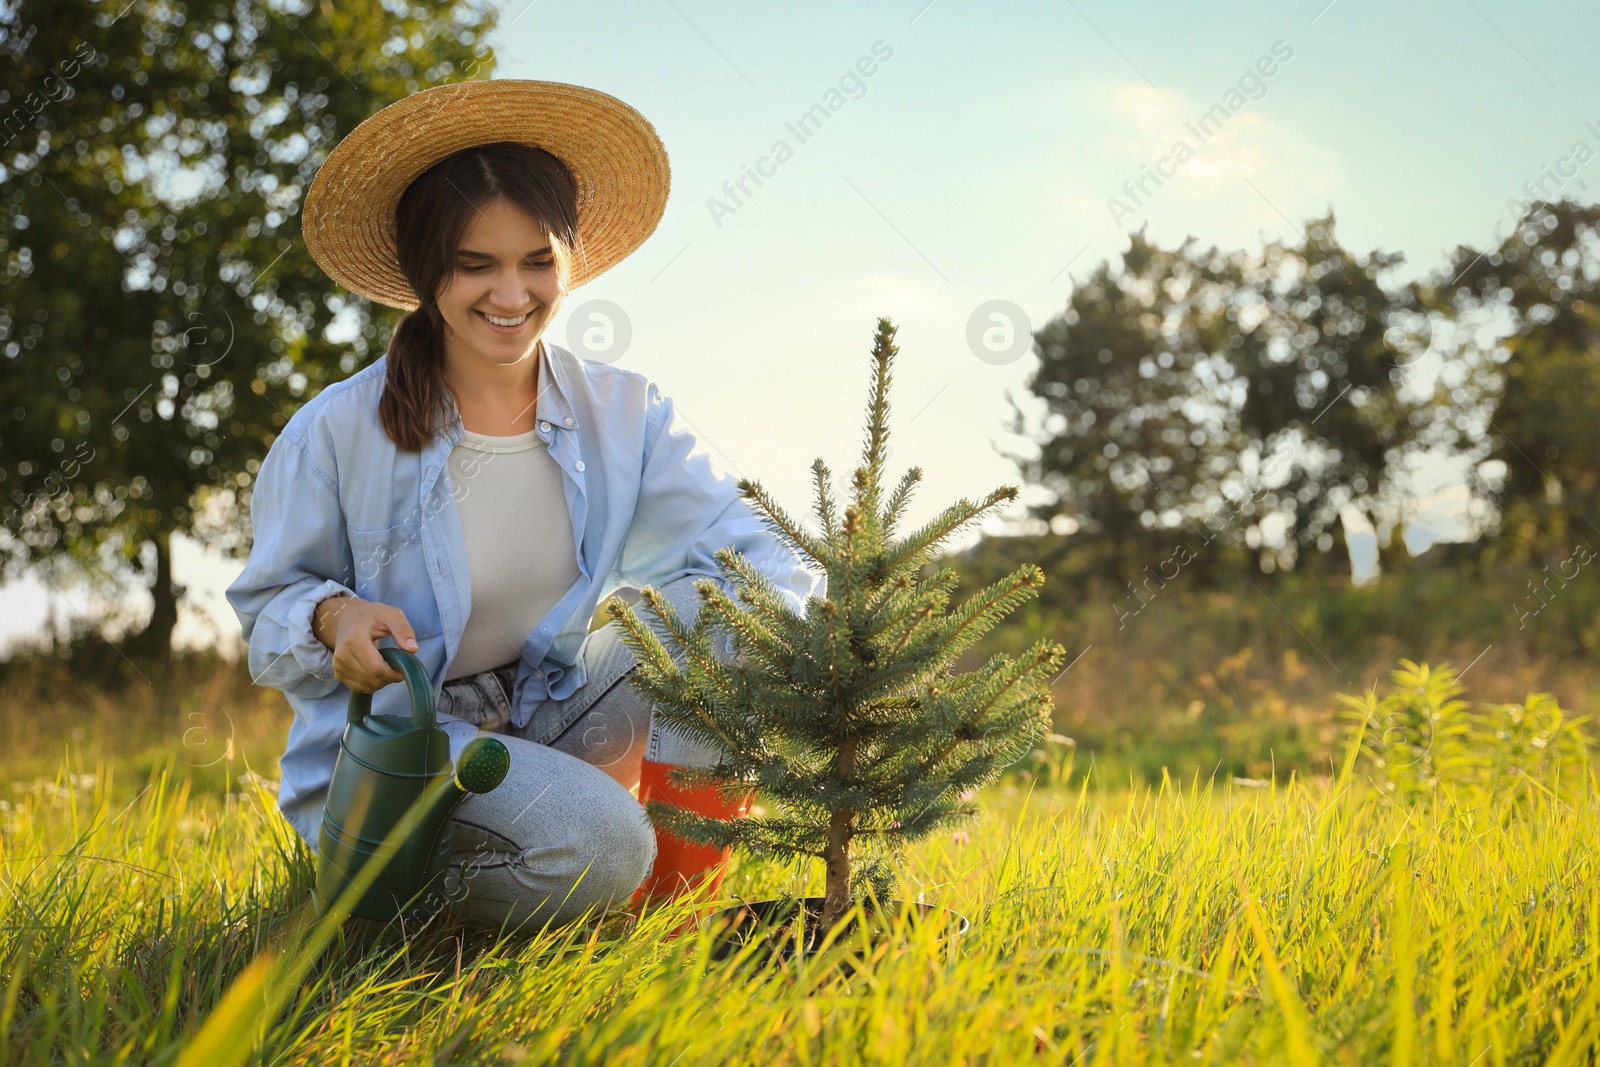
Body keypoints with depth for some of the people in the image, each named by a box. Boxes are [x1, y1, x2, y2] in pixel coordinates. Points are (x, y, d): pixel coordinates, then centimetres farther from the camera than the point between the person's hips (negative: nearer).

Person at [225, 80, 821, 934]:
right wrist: (335, 614, -24)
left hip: (557, 726, 4)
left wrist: (780, 616, -37)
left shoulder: (624, 416, -3)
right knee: (595, 844, -32)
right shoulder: (339, 431, -10)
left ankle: (671, 899, -7)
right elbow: (269, 607, 0)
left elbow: (758, 556, -13)